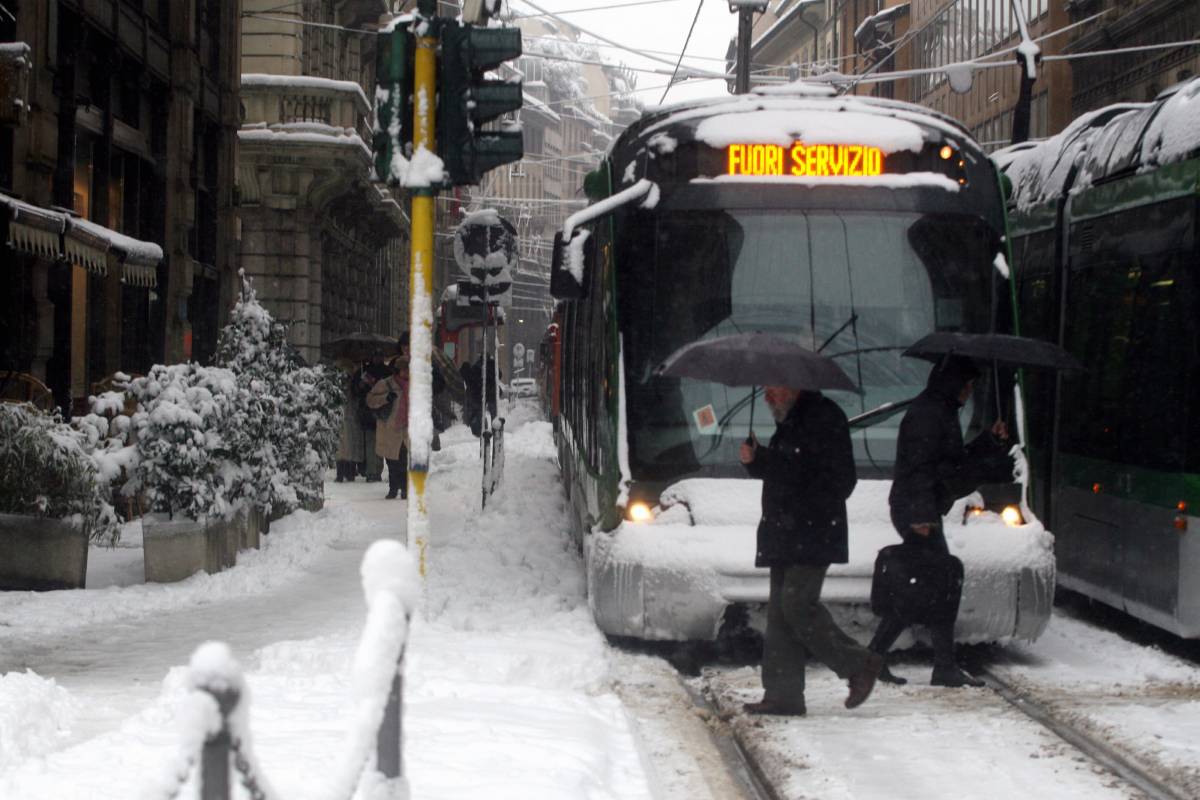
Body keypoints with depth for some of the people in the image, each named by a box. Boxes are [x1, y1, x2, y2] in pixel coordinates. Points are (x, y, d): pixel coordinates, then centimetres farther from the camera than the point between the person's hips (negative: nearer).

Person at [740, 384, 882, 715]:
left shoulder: (824, 417, -9)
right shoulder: (789, 421, 21)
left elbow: (839, 480, -14)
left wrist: (800, 514, -19)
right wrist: (755, 460, 9)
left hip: (813, 536, -10)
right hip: (787, 538, 10)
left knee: (797, 604, -16)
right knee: (780, 611, 5)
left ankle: (859, 665, -4)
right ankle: (783, 694, 6)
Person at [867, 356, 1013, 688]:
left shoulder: (941, 412, 19)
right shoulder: (927, 413, -14)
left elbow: (954, 461, 25)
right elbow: (920, 466, -22)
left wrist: (990, 440, 16)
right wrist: (921, 514, -27)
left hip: (920, 514, 11)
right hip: (918, 512, -11)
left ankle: (873, 658, 13)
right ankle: (945, 667, -5)